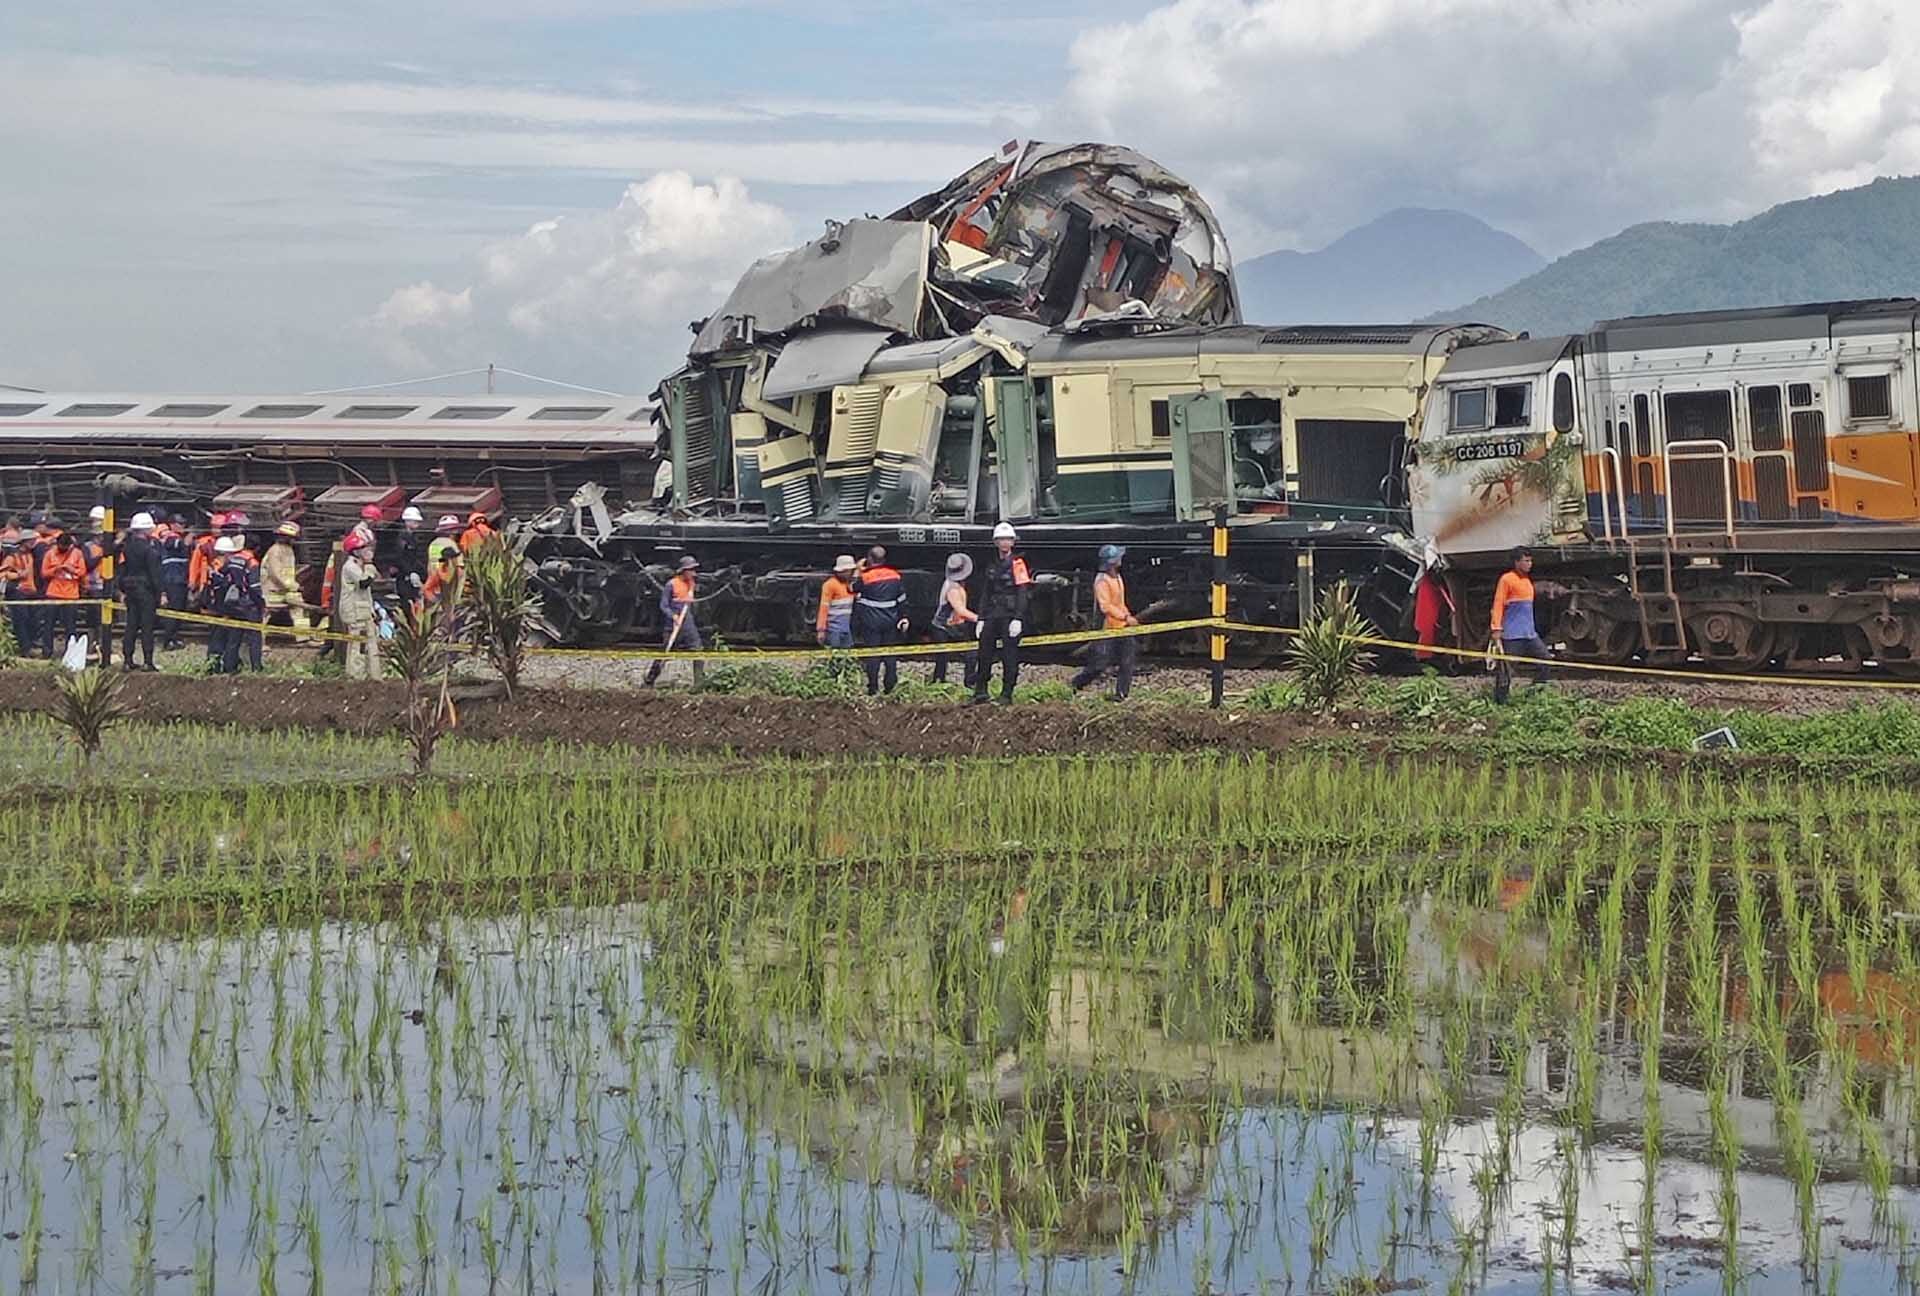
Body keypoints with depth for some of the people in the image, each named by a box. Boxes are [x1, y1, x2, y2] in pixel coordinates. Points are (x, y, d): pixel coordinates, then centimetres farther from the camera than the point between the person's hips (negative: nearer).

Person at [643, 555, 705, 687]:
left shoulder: (691, 584, 10)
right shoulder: (671, 585, -11)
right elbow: (663, 605, -11)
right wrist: (673, 616, -23)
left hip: (688, 625, 6)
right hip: (674, 625, -6)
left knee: (697, 650, -2)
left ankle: (700, 681, 3)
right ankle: (648, 681, 9)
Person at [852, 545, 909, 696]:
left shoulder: (865, 577, -11)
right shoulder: (895, 576, 4)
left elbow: (853, 589, 6)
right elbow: (902, 600, 8)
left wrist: (857, 571, 12)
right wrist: (903, 618, 14)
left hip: (871, 623, -4)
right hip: (891, 622, 4)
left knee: (872, 657, 0)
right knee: (891, 655, 10)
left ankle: (873, 688, -1)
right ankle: (890, 687, 12)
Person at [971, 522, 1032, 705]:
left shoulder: (1017, 564, -3)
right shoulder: (993, 566, 17)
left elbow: (1022, 593, -10)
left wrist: (1018, 619, -18)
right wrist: (981, 618, 14)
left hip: (1010, 614, -6)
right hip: (992, 613, 6)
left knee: (1010, 654, -4)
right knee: (985, 652, 1)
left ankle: (1007, 693, 0)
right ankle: (980, 690, 7)